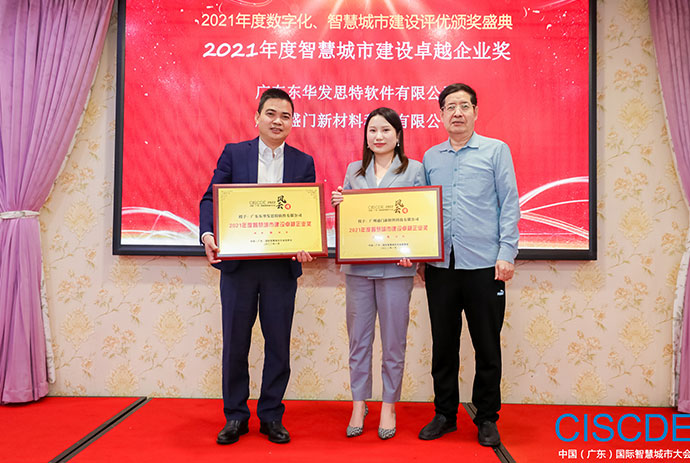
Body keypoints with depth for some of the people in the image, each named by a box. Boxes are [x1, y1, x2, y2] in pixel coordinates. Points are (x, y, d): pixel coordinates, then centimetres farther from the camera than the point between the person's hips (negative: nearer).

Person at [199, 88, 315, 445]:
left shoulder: (303, 162, 7)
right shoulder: (233, 153, 5)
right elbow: (211, 198, 0)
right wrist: (208, 234, -18)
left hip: (282, 265, 1)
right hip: (238, 262, 0)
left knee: (278, 343, 8)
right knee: (235, 342, 9)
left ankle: (271, 416, 25)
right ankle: (235, 417, 26)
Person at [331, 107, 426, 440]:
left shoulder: (414, 169, 4)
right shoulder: (353, 171, 12)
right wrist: (337, 204, -5)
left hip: (395, 267, -2)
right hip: (358, 266, 3)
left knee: (393, 341, 6)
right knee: (358, 339, 9)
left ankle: (389, 406, 23)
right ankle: (359, 405, 24)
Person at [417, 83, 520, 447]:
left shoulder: (496, 150, 3)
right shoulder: (430, 158, 12)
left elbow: (509, 204, 0)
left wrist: (506, 253, -8)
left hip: (484, 265, -2)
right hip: (440, 266, 3)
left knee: (487, 347, 6)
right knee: (443, 345, 11)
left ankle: (487, 419, 23)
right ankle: (445, 414, 27)